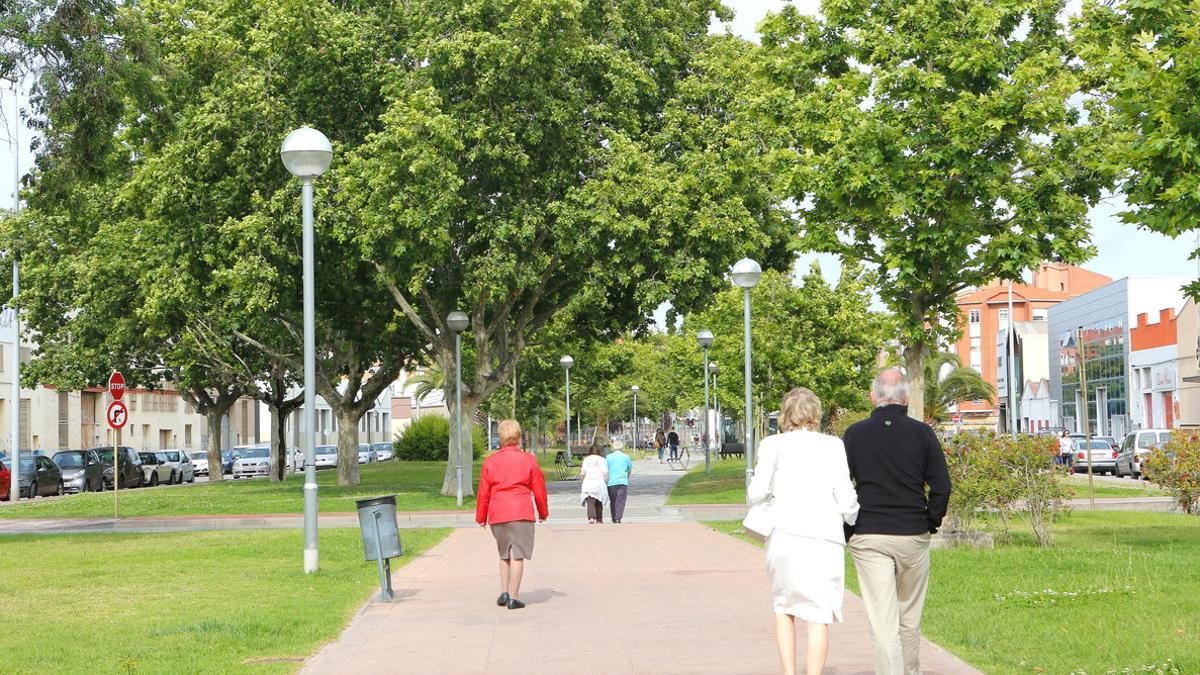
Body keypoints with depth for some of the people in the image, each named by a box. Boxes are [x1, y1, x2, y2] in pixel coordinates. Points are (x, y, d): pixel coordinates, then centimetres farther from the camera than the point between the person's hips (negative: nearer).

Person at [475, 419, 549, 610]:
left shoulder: (490, 461, 6)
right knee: (517, 555, -3)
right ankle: (513, 598, -7)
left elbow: (483, 492, 8)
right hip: (521, 513, -3)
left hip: (497, 514, 3)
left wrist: (481, 517, 17)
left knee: (504, 555, 19)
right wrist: (543, 512, 19)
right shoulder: (528, 460, 1)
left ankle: (504, 593, 15)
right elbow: (539, 489, 6)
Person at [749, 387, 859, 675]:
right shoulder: (833, 445, 5)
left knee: (783, 606, 18)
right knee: (819, 614, 1)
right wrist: (855, 523, 19)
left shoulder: (773, 444, 5)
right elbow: (845, 496, 1)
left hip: (784, 533, 1)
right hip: (825, 535, -1)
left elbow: (757, 492, 0)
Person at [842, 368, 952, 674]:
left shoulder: (854, 434, 1)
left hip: (868, 536, -1)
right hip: (913, 535, 1)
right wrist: (931, 523, 11)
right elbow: (942, 486, -2)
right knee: (910, 620, 16)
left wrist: (847, 531, 11)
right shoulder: (922, 433, 0)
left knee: (882, 622, -3)